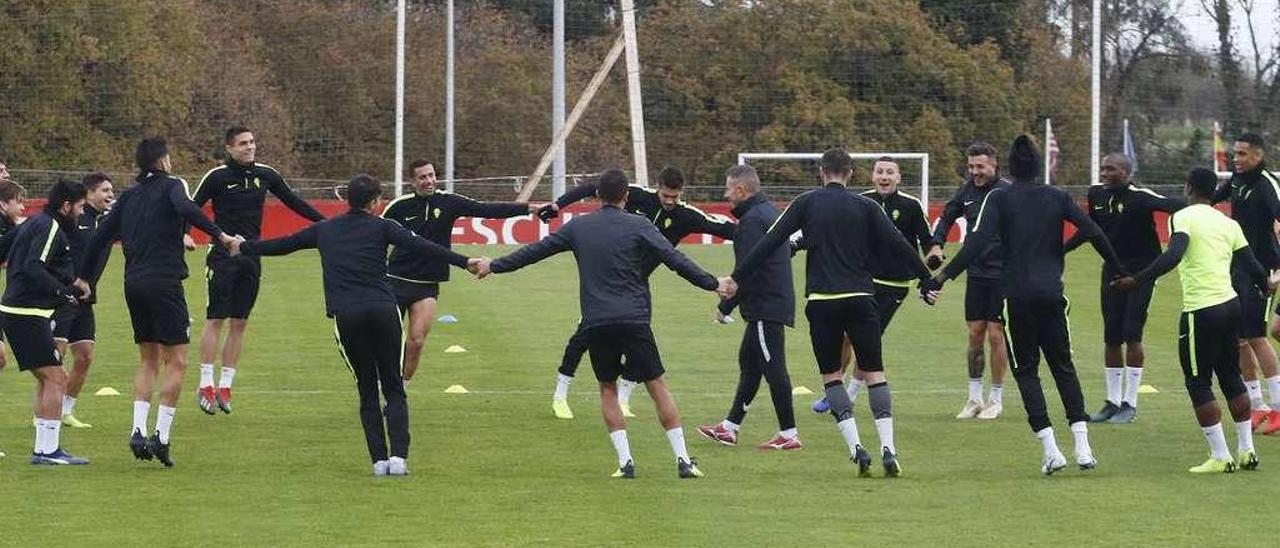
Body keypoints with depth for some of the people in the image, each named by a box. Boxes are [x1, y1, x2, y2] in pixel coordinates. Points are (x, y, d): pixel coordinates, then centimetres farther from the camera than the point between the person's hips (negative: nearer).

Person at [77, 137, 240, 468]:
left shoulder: (129, 196, 16)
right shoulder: (170, 186, 0)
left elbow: (101, 235, 16)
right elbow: (185, 208, -23)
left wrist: (83, 276, 23)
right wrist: (219, 235, -29)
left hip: (133, 283, 6)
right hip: (164, 281, -6)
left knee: (148, 360, 16)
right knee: (176, 362, -1)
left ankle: (138, 431, 3)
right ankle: (161, 437, -10)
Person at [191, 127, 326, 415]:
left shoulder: (265, 174, 6)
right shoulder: (217, 176, -6)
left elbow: (293, 201, 16)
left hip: (251, 258, 5)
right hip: (222, 257, -5)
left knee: (239, 323, 5)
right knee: (216, 319, -7)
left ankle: (225, 385, 10)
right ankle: (206, 385, -4)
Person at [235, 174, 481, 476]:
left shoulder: (324, 230, 18)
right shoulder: (381, 227, 8)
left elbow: (282, 244, 29)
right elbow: (421, 247, -3)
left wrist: (243, 248, 45)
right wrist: (464, 262, -6)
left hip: (345, 315, 2)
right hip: (383, 311, -2)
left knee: (367, 391, 10)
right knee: (394, 389, 5)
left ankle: (379, 460, 1)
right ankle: (398, 457, -10)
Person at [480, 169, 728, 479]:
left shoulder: (578, 227, 10)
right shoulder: (638, 226, 1)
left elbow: (534, 252, 16)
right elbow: (675, 260, -4)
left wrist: (495, 266, 28)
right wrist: (713, 284, 3)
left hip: (595, 323, 2)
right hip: (633, 321, -2)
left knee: (608, 389, 15)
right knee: (657, 386, 4)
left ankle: (625, 461, 4)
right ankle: (683, 461, 0)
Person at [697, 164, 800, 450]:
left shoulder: (752, 220, -17)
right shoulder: (770, 212, 15)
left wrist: (726, 305, -14)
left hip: (765, 306, -11)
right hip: (775, 305, 11)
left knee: (773, 368, -6)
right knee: (749, 363, 16)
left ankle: (789, 434, -3)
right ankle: (729, 428, 24)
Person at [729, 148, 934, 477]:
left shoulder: (806, 204, 5)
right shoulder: (865, 206, 6)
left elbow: (770, 243, 2)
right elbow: (898, 246, 3)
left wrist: (737, 278, 7)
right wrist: (928, 279, 12)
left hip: (822, 301, 0)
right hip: (860, 298, 1)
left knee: (831, 376, 9)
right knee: (874, 374, 6)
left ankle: (856, 447, -5)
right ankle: (888, 448, -6)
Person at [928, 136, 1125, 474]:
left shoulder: (999, 199, -1)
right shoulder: (1057, 197, 7)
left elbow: (978, 242, -14)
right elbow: (1093, 234, 4)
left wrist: (944, 276, -15)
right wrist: (1118, 271, 16)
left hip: (1017, 296, -3)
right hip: (1051, 294, 3)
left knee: (1026, 371, 6)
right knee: (1063, 367, 13)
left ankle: (1051, 450, -5)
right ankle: (1083, 449, 2)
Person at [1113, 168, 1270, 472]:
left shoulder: (1184, 218, -6)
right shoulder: (1228, 224, 11)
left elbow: (1173, 256, -23)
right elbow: (1251, 266, 12)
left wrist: (1137, 281, -26)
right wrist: (1266, 285, 34)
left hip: (1201, 311, -7)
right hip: (1230, 304, 7)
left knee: (1198, 384, 2)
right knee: (1231, 378, 18)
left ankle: (1220, 457, -1)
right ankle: (1246, 450, 21)